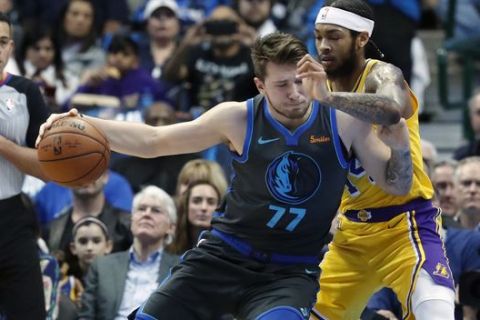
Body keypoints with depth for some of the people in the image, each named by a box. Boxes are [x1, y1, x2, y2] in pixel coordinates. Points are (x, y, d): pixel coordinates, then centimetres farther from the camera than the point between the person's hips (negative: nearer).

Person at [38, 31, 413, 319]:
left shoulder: (344, 122, -8)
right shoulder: (238, 119, -7)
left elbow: (397, 185, -2)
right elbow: (153, 141, 0)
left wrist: (398, 144, -25)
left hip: (290, 272, -2)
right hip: (224, 254, 2)